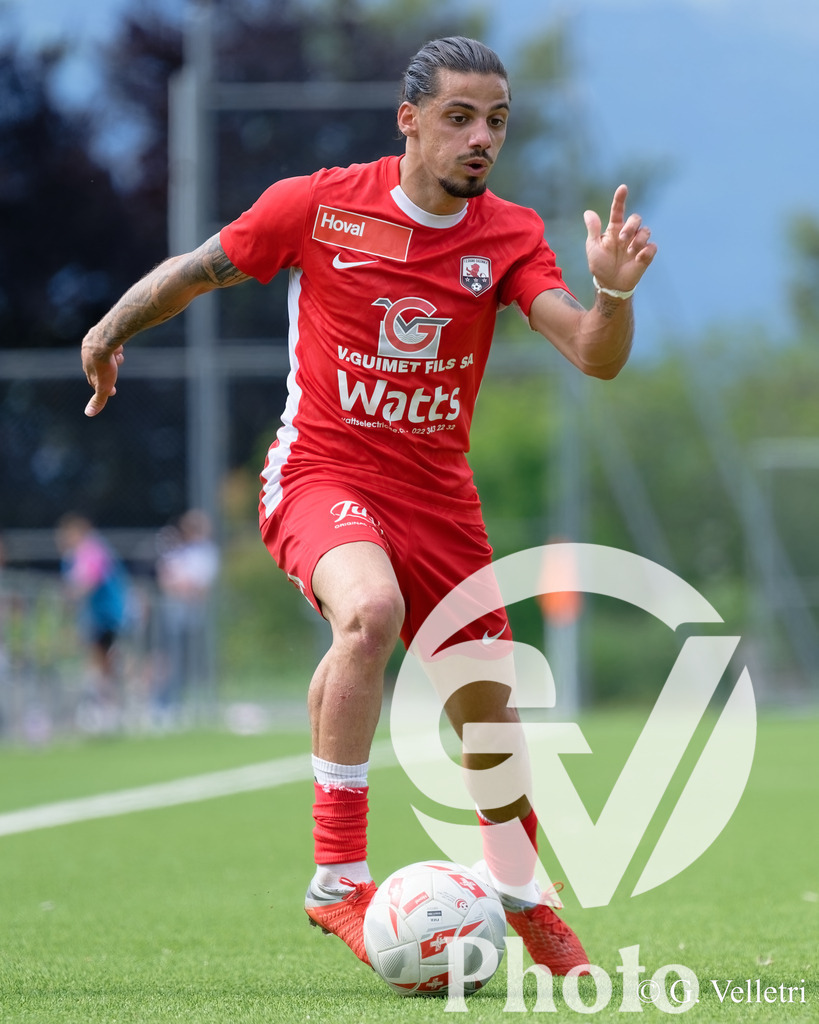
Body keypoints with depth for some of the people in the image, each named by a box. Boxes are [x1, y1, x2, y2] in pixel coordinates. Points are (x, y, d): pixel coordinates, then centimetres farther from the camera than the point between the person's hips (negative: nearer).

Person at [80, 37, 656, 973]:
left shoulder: (509, 236, -4)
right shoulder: (318, 207, -11)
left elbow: (595, 358, -14)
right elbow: (201, 268, 6)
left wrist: (614, 292, -35)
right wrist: (111, 330, 17)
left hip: (436, 492, 4)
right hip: (321, 472, -4)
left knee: (485, 708, 11)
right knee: (371, 610, -36)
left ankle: (520, 897, 39)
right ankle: (337, 878, -30)